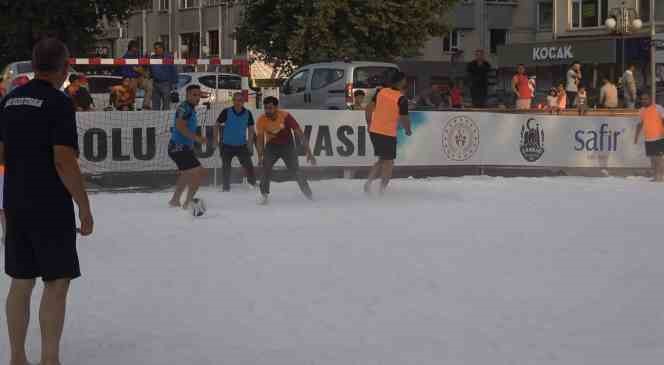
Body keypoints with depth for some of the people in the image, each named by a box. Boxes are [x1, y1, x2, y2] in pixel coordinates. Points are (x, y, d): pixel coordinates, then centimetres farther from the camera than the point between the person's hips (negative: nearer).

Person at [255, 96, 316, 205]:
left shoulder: (286, 116, -27)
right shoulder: (261, 120, -21)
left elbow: (300, 134, -24)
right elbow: (260, 139, -15)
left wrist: (308, 152, -26)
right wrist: (260, 156, -26)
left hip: (287, 145, -1)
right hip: (271, 145, 1)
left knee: (295, 171, -2)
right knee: (266, 168, -19)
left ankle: (307, 191, 21)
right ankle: (264, 194, -5)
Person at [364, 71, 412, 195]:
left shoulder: (381, 92, 4)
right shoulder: (401, 99, -12)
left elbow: (370, 109, 8)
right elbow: (404, 119, -9)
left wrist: (369, 124, 21)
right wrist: (408, 130, 11)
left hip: (374, 131, 6)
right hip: (388, 134, -6)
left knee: (382, 160, 21)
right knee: (388, 163, 8)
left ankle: (369, 182, 9)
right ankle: (382, 190, 8)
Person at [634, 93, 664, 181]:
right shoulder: (642, 110, 11)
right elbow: (640, 124, 21)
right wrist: (636, 136, 19)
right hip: (648, 139, 6)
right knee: (652, 158, 9)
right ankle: (656, 176, 16)